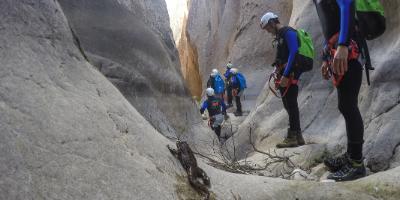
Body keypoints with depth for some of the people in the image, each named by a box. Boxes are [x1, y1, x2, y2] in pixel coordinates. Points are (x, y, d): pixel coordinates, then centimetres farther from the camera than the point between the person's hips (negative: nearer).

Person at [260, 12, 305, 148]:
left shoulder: (288, 32, -8)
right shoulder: (280, 36, 22)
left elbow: (293, 53, -19)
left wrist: (285, 75, -23)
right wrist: (279, 74, 17)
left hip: (290, 74, -10)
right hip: (284, 75, 10)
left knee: (291, 105, -7)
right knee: (289, 105, 12)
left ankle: (292, 137, -3)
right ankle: (297, 136, 20)